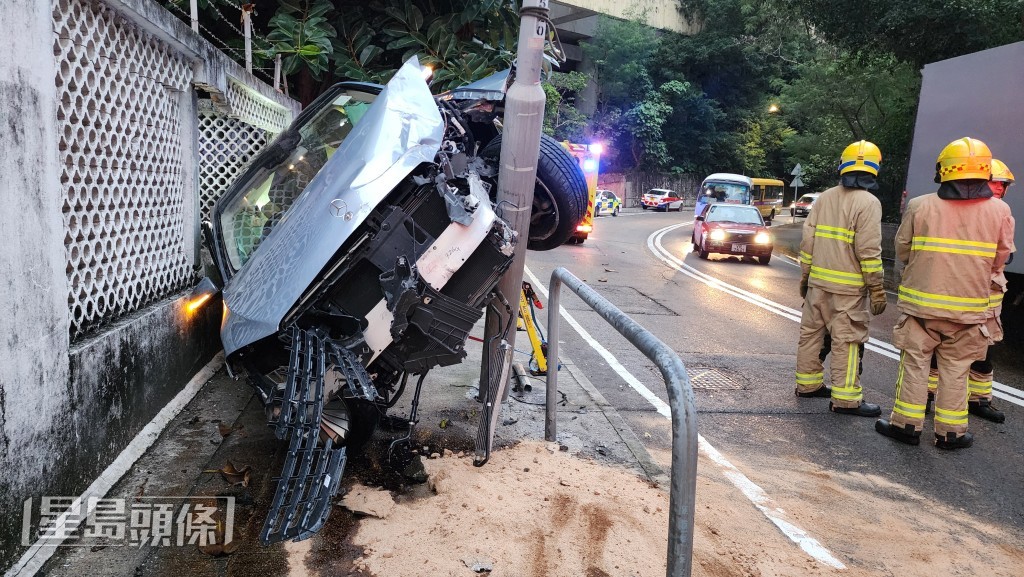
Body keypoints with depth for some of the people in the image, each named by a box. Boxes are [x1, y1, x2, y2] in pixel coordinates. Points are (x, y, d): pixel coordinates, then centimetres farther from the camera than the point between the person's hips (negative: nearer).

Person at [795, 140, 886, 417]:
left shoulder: (824, 198, 8)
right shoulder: (868, 202, -10)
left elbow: (808, 241, 9)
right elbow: (869, 251, -15)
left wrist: (805, 275, 17)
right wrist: (877, 289, -9)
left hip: (818, 282, 6)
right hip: (848, 287, -6)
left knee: (811, 332, 14)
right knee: (846, 340, -2)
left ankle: (808, 383, 25)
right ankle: (845, 398, 2)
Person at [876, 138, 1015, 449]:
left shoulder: (920, 206, -9)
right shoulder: (999, 211, -5)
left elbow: (902, 252, 0)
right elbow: (999, 261, 3)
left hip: (921, 303, -1)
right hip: (968, 309, 1)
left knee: (914, 365, 10)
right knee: (955, 371, 11)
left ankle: (907, 423, 16)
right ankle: (950, 432, 19)